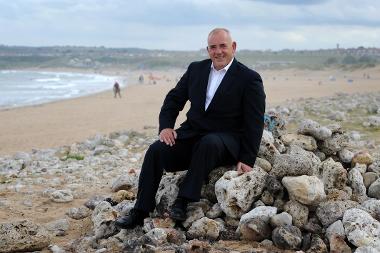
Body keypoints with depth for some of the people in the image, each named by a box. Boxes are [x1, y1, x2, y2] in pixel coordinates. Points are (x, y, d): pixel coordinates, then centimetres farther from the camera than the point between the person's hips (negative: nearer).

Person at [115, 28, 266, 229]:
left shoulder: (250, 79, -5)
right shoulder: (196, 69, 10)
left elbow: (254, 123, -7)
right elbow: (174, 98, 16)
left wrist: (247, 160, -13)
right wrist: (165, 126, -2)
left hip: (225, 140, -4)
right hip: (191, 134, 4)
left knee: (208, 143, -39)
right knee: (156, 150, -20)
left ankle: (182, 202, -30)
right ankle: (140, 213, -17)